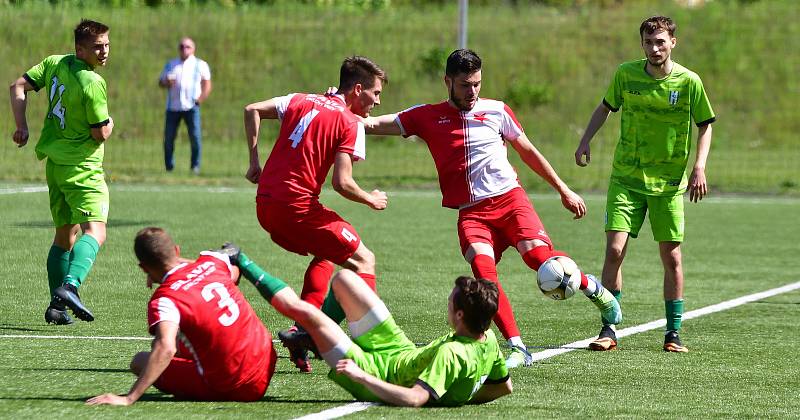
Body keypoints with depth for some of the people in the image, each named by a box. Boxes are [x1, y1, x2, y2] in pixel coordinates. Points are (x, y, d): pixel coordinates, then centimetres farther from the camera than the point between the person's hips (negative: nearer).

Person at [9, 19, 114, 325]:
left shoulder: (54, 64, 4)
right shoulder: (93, 83, -18)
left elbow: (18, 87, 7)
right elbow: (100, 134, -14)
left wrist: (22, 126, 10)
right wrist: (109, 123, 7)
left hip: (55, 163, 8)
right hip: (82, 167, -8)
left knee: (64, 235, 18)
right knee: (95, 230, -18)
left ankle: (56, 305, 19)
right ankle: (70, 286, -40)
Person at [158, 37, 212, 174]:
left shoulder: (200, 65, 12)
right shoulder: (170, 64, 19)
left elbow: (207, 85, 9)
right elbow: (160, 82, 17)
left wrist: (200, 100, -5)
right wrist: (167, 83, -7)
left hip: (191, 106, -2)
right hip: (173, 107, 2)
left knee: (195, 136, -11)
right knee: (169, 137, -3)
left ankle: (195, 167, -3)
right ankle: (169, 167, 6)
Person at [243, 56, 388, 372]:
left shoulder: (301, 101, 16)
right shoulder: (351, 124, -5)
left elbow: (252, 110, 14)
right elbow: (341, 183, -13)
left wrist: (255, 162, 16)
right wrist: (371, 200, 6)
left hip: (265, 204, 8)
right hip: (297, 206, -8)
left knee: (327, 254, 30)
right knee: (363, 261, 2)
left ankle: (302, 330, 15)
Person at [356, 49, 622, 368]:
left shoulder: (496, 111, 9)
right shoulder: (427, 117, 8)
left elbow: (528, 152, 19)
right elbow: (374, 124, 6)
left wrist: (563, 190, 22)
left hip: (509, 198, 0)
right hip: (471, 212, 0)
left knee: (538, 255, -23)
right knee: (483, 268, -25)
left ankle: (591, 287, 7)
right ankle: (517, 349, -21)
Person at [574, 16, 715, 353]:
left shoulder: (689, 82, -7)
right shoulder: (625, 74, -3)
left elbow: (705, 125, 4)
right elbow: (605, 107, 15)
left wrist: (699, 167, -7)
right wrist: (585, 141, 3)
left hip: (669, 183, -1)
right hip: (626, 178, 1)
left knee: (671, 257, 0)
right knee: (614, 250, -10)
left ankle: (673, 334, 12)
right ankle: (609, 331, -3)